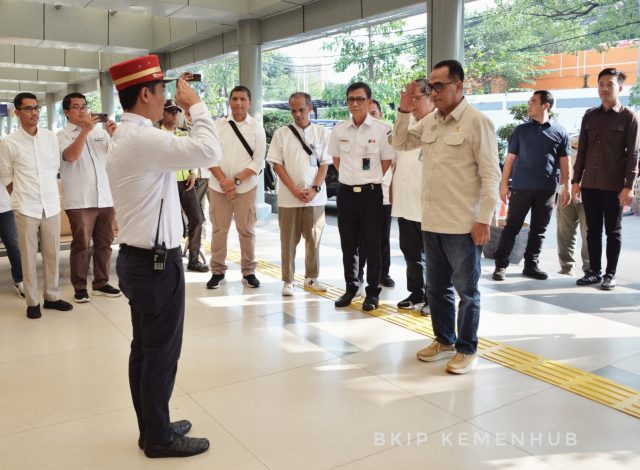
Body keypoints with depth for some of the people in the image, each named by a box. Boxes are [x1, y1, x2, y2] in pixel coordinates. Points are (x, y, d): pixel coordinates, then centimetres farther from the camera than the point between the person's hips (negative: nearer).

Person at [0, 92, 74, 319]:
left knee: (52, 254, 10)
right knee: (29, 256, 5)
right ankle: (32, 302, 15)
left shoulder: (51, 137, 3)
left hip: (51, 205, 3)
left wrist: (49, 192, 8)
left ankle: (52, 296, 23)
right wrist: (21, 199, 0)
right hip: (26, 208, -3)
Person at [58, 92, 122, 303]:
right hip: (80, 201, -4)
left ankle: (101, 283, 21)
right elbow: (71, 156, -18)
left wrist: (113, 135, -6)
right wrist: (85, 130, -24)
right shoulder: (63, 135, 0)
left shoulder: (99, 132, 12)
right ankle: (80, 287, 12)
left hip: (105, 198, 4)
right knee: (81, 245, 1)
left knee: (104, 243, 10)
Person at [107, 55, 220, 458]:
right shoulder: (142, 138, -20)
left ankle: (152, 426, 32)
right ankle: (159, 437, 18)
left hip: (141, 257, 11)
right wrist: (196, 105, -14)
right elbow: (209, 151, -27)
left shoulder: (128, 136, 14)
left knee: (145, 348, 17)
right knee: (161, 352, 3)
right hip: (156, 262, -11)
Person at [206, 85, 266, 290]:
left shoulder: (257, 128, 1)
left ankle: (248, 271, 16)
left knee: (247, 230, 5)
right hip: (218, 186, 1)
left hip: (245, 187, -1)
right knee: (218, 229, 6)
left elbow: (258, 161, -5)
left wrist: (236, 181, -14)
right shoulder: (217, 125, 3)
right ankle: (217, 271, 17)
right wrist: (223, 181, -12)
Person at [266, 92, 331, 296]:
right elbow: (277, 164, -1)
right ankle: (288, 281, 14)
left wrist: (314, 189, -10)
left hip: (315, 197, 1)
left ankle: (311, 277, 22)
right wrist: (295, 190, -10)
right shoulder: (281, 133, 2)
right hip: (288, 197, -1)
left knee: (313, 239, 8)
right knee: (288, 240, 4)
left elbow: (324, 163, 3)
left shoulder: (321, 132, 5)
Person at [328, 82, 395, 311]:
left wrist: (370, 179, 1)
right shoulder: (339, 129, 3)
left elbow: (387, 161, 0)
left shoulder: (381, 129, -8)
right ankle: (351, 287, 25)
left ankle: (373, 292, 16)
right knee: (348, 245, 11)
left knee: (373, 245, 4)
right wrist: (350, 176, 8)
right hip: (346, 192, 3)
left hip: (370, 193, -3)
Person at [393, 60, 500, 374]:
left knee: (466, 290, 7)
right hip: (431, 222, 7)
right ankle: (444, 340, 34)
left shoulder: (476, 121, -10)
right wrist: (404, 111, 7)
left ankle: (467, 349, 22)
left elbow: (491, 174, -13)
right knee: (437, 287, 17)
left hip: (463, 225, -7)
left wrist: (484, 220, -17)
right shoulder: (430, 121, 9)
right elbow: (401, 143, 23)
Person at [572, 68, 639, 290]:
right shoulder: (590, 115, 11)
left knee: (613, 231, 5)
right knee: (593, 230, 9)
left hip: (614, 186, -4)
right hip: (590, 184, 4)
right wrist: (576, 180, 7)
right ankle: (594, 271, 18)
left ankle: (610, 274, 13)